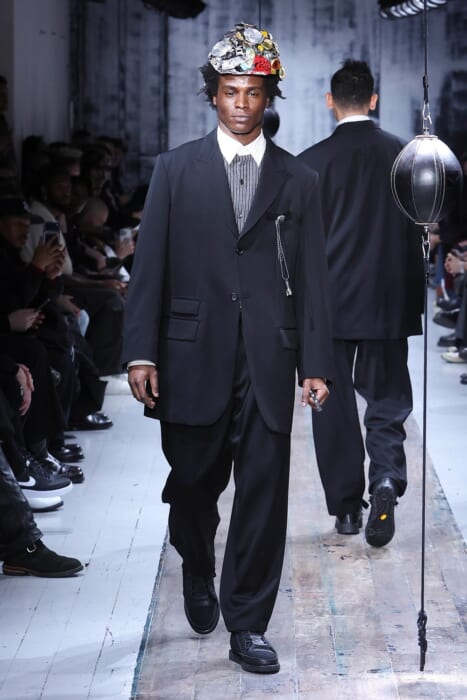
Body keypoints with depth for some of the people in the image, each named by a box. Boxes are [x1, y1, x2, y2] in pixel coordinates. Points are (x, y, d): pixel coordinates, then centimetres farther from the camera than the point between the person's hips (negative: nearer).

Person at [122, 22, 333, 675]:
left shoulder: (298, 180, 8)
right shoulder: (175, 170, 6)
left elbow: (312, 278, 5)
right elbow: (149, 265, 2)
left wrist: (316, 364, -1)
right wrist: (141, 352, -7)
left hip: (268, 361, 0)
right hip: (193, 357, 0)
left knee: (264, 490, -1)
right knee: (194, 482, 10)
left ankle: (247, 625, 9)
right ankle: (198, 570, 41)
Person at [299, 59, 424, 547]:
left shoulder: (310, 162, -6)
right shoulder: (403, 155, -1)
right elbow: (418, 231, 1)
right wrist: (414, 299, 9)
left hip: (328, 304, -1)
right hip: (388, 302, 1)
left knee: (334, 405, 10)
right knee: (387, 399, 10)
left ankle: (346, 507, 14)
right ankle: (386, 480, -14)